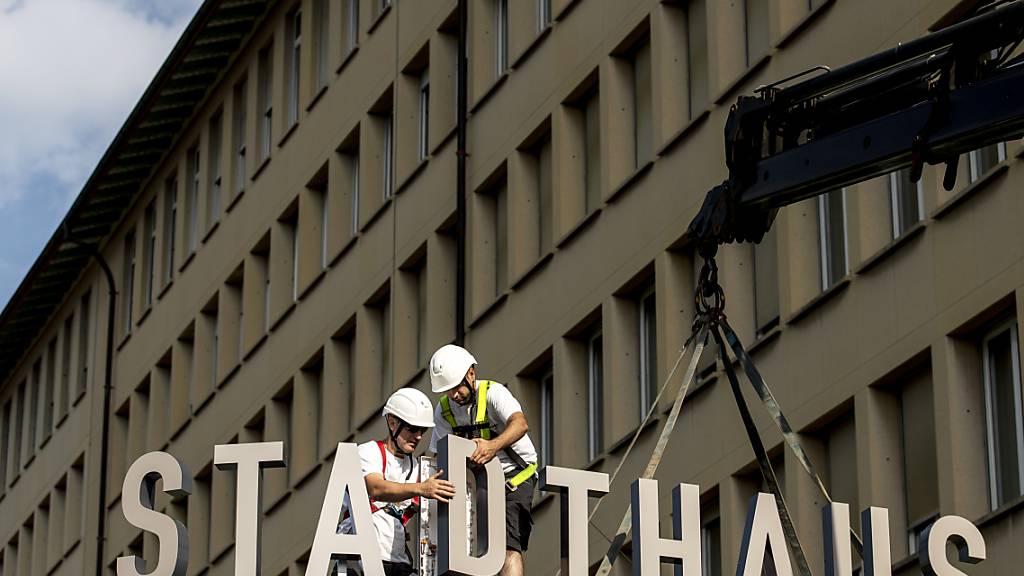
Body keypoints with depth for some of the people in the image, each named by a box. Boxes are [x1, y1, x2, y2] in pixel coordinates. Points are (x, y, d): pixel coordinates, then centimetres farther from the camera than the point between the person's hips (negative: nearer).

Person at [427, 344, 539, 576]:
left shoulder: (493, 393, -18)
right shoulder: (444, 409, 0)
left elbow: (520, 424, -37)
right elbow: (438, 454, 3)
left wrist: (493, 445, -56)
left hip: (514, 476, -7)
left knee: (509, 546, -21)